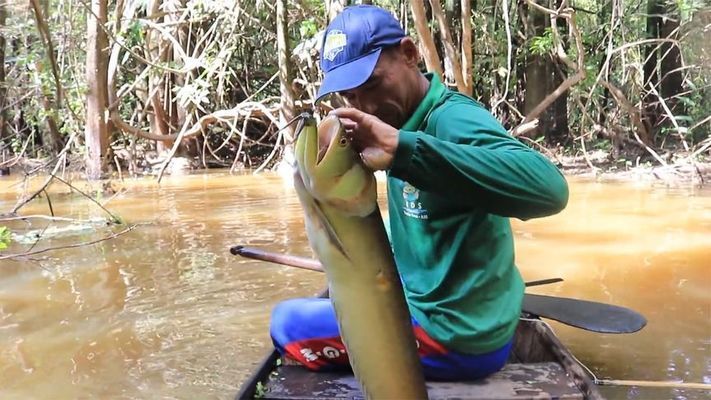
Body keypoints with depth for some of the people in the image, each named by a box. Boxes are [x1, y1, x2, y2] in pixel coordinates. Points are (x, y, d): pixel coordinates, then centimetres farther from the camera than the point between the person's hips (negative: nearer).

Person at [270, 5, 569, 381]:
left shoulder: (450, 117, -22)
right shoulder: (409, 119, 3)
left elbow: (548, 188, -42)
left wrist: (403, 148, -47)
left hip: (457, 335, -9)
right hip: (446, 309, 9)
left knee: (287, 322, -5)